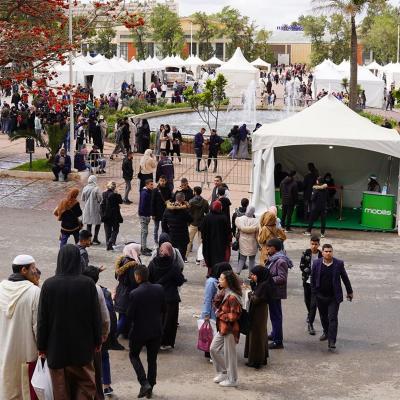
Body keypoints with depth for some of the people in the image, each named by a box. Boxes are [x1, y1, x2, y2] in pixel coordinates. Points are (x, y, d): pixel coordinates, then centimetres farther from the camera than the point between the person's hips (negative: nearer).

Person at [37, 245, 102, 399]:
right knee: (85, 383, 12)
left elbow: (42, 318, -6)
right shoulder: (88, 283, -12)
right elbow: (96, 315, -5)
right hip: (83, 345, 0)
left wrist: (41, 346, 5)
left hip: (56, 346, 1)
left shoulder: (49, 284, -10)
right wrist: (97, 341, 8)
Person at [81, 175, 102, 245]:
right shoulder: (96, 189, -17)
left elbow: (82, 199, 4)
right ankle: (95, 239, 8)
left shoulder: (85, 188, -4)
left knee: (88, 224, 14)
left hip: (87, 209, 4)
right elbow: (100, 199, -15)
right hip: (95, 209, -4)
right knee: (98, 224, 12)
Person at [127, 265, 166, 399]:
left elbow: (130, 315, -15)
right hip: (156, 330, 4)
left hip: (139, 330, -4)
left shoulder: (134, 294, -20)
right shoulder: (159, 289, -7)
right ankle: (150, 389, 22)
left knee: (134, 355, 17)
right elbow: (163, 310, 3)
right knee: (152, 359, 15)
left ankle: (144, 383, 2)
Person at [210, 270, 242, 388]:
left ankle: (232, 380, 17)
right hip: (222, 328, 10)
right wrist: (219, 293, -9)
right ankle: (223, 372, 29)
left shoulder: (232, 297, -22)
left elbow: (233, 316, -23)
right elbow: (216, 304, 6)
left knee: (229, 354, 3)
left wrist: (220, 314, -13)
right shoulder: (224, 293, 7)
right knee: (213, 348, 15)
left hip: (230, 329, -10)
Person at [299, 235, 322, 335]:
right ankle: (310, 314, 48)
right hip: (307, 281, 3)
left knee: (314, 303, -8)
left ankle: (310, 324, -3)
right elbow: (302, 267, -5)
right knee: (307, 301, 18)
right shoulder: (305, 253, -3)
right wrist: (312, 272, -15)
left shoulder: (321, 255, -6)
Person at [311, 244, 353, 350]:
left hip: (334, 297, -2)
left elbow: (345, 278, 6)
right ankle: (326, 332, 43)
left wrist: (349, 291, 13)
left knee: (332, 318, -8)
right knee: (323, 317, 18)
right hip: (321, 296, 2)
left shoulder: (339, 264, -4)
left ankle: (331, 341, -9)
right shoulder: (316, 263, -2)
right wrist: (314, 292, 2)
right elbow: (313, 279, 5)